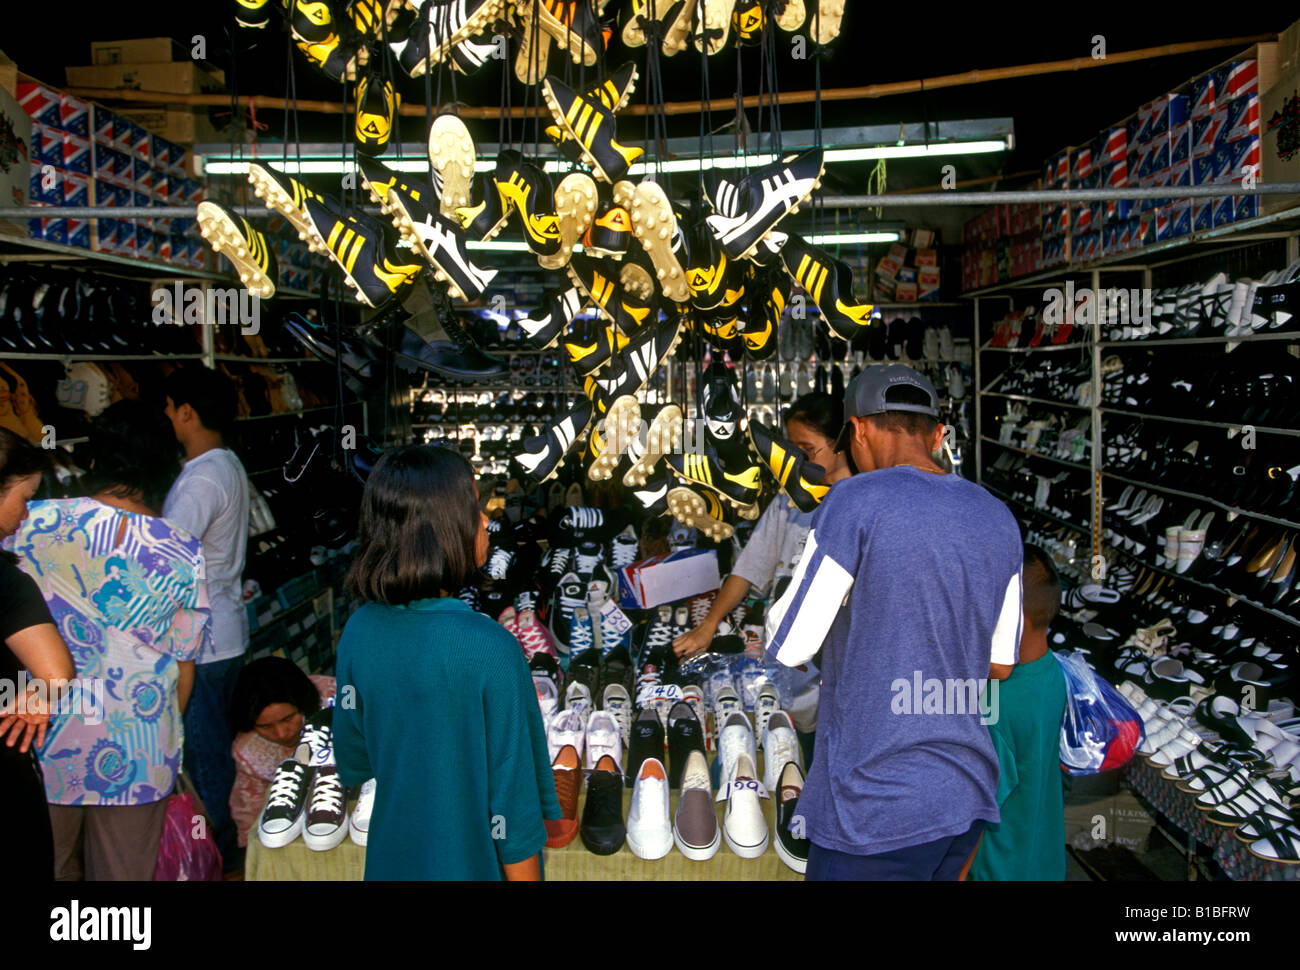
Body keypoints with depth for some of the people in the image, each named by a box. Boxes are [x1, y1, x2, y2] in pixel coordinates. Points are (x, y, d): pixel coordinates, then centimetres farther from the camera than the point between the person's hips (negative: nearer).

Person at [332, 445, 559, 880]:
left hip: (391, 861, 5)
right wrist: (526, 873, -8)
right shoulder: (490, 649, -27)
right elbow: (513, 800, -21)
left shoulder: (358, 631, -10)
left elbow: (352, 763, 3)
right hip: (475, 864, -5)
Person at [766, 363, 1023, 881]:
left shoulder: (856, 501, -15)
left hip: (876, 808, -6)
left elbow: (790, 646, -12)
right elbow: (1000, 663, 13)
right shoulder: (997, 518, 6)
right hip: (967, 796, 7)